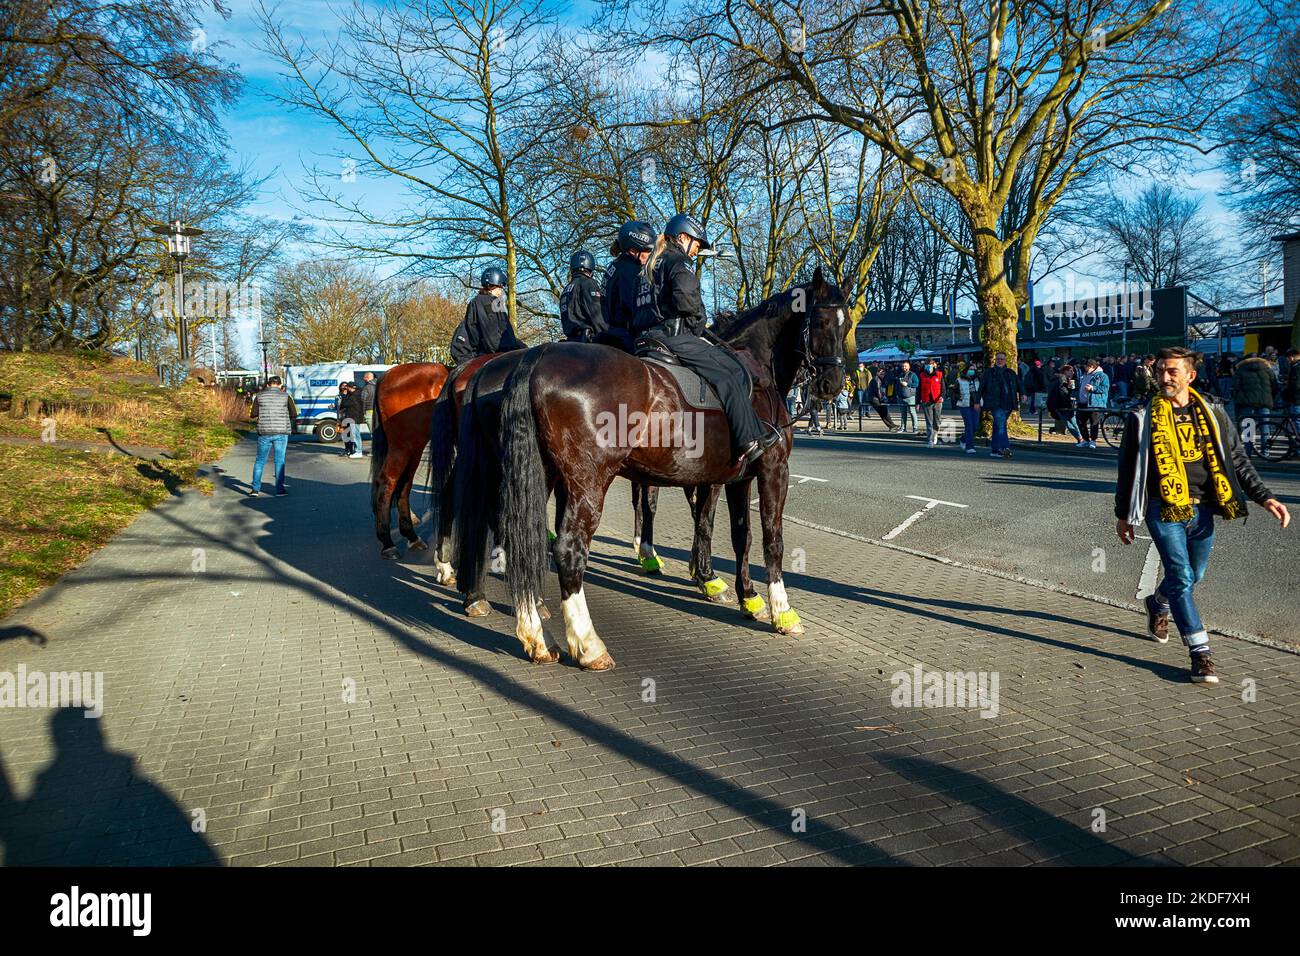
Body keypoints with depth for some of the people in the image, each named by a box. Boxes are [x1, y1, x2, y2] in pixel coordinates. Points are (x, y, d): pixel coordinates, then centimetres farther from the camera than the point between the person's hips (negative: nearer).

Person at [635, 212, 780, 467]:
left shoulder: (654, 264, 25)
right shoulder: (678, 261, -5)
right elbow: (685, 295, -24)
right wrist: (698, 325, -6)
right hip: (674, 336, -10)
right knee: (731, 373, -7)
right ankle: (749, 442, -9)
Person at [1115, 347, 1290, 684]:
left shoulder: (1213, 415, 7)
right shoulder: (1143, 418, -1)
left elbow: (1238, 462, 11)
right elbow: (1128, 469, 4)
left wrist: (1265, 497, -1)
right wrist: (1123, 515, 7)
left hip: (1202, 510, 4)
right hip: (1165, 510, -4)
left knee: (1193, 576, 16)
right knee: (1181, 577, -11)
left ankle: (1157, 604, 47)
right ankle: (1200, 653, -5)